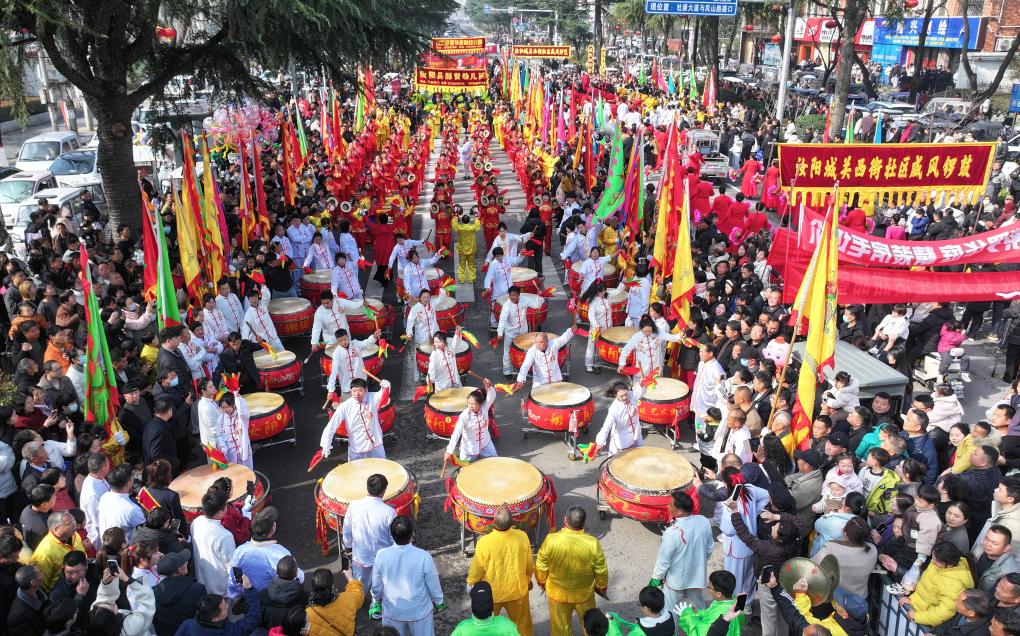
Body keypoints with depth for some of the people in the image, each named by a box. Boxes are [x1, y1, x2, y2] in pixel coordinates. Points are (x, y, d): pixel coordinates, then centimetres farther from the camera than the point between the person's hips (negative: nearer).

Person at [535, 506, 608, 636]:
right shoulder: (593, 544, -27)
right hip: (584, 593, 0)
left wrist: (542, 581, 8)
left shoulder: (551, 540, -28)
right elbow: (601, 571, -12)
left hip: (558, 593, 0)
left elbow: (541, 566, -13)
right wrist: (601, 586, 10)